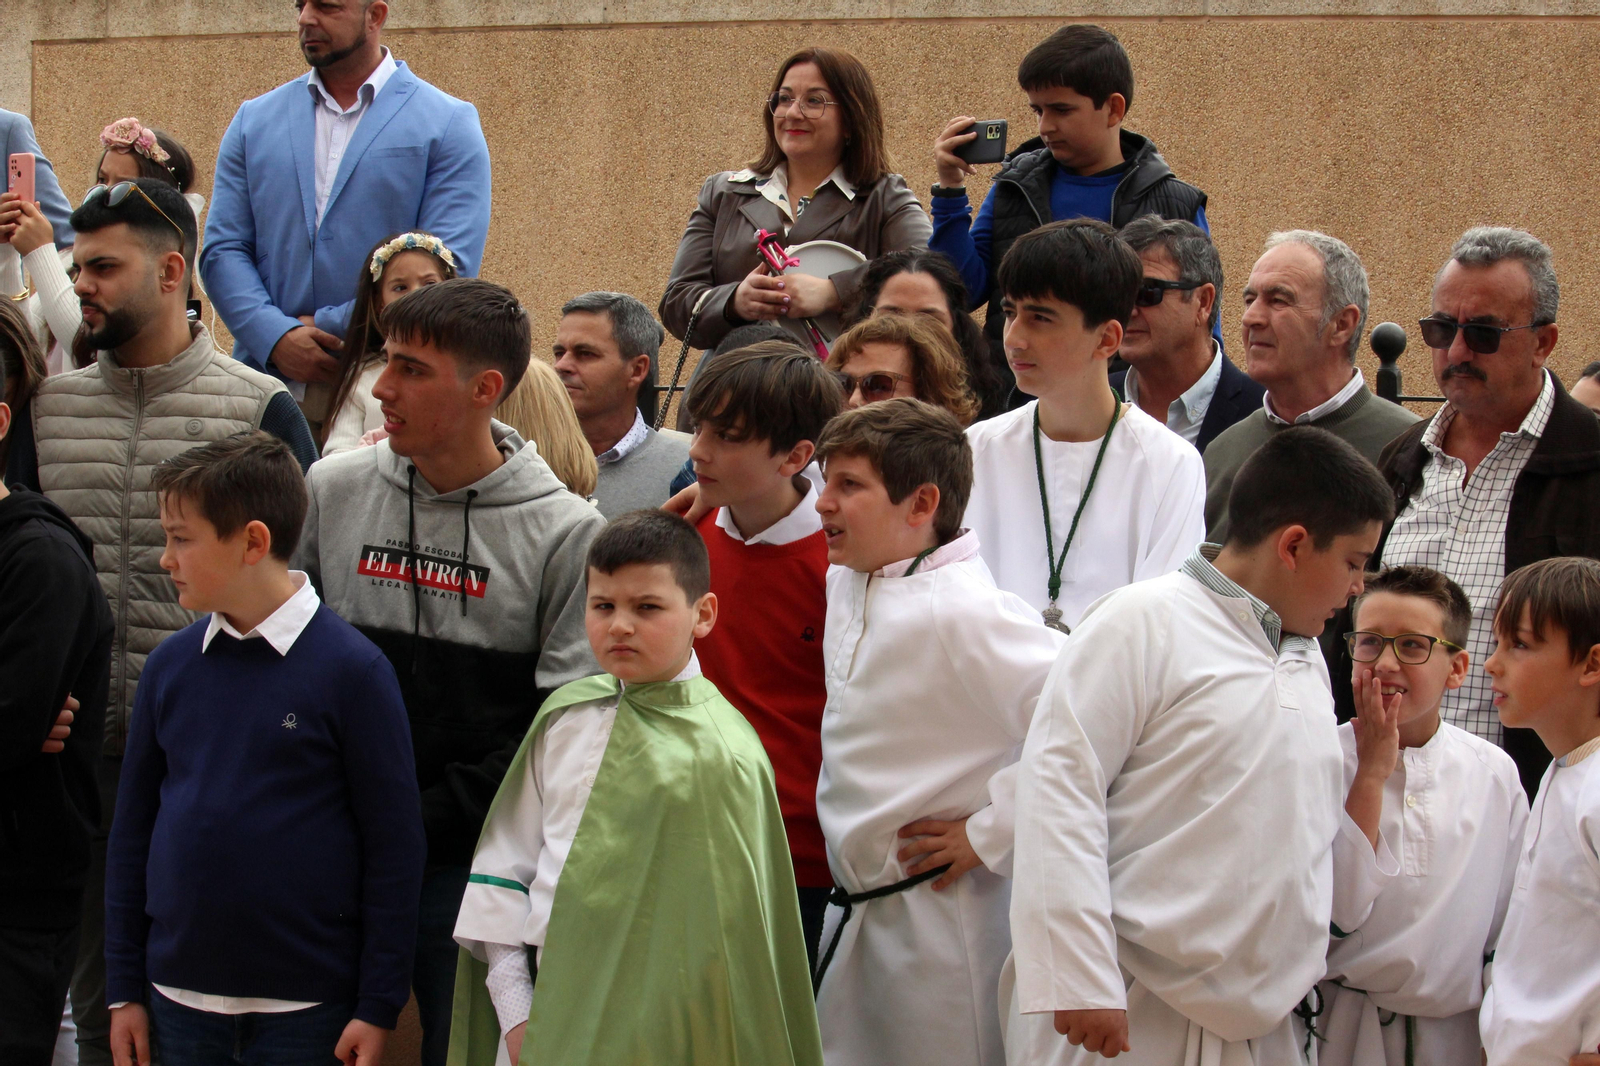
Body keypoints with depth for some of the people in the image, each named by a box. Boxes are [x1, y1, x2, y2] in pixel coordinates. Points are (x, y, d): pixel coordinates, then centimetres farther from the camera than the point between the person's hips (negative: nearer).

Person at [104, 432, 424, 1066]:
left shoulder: (350, 668, -8)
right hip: (180, 1002, 4)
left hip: (307, 1012, -4)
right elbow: (133, 827, 11)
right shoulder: (172, 664, 5)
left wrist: (378, 1008, -8)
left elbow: (393, 843, -7)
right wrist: (124, 988, 9)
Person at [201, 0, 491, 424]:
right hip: (269, 380, 3)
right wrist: (277, 338, -9)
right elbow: (222, 251, 10)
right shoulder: (254, 121, 16)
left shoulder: (449, 124, 4)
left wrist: (326, 327, -9)